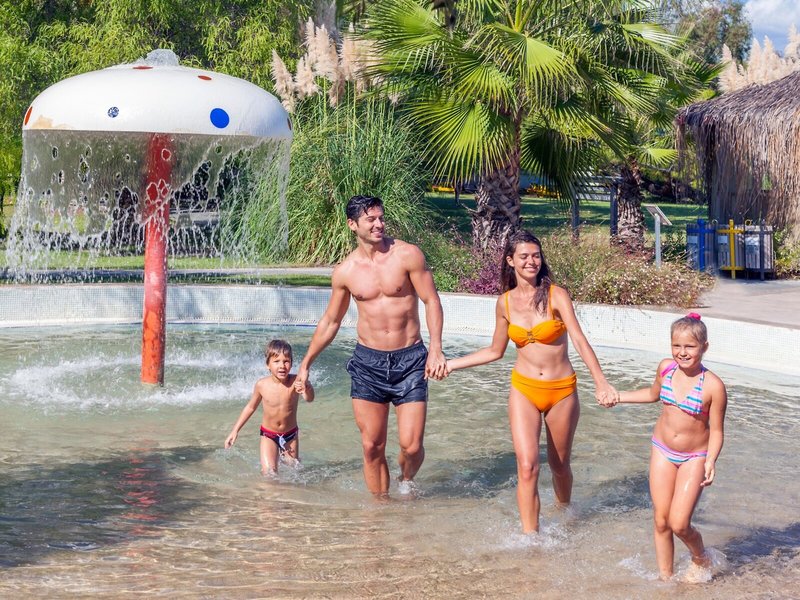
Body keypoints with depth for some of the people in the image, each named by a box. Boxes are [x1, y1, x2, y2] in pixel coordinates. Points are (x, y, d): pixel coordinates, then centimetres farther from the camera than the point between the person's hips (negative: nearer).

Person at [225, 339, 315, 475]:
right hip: (269, 435, 0)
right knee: (269, 473, -11)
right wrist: (235, 431, 3)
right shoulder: (262, 385, -17)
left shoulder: (295, 382, -23)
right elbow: (250, 407, 1)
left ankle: (283, 455, 48)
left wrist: (306, 390, -66)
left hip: (290, 435, 1)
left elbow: (309, 399, -42)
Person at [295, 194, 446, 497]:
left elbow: (431, 301, -5)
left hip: (410, 360, -2)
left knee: (411, 446, -7)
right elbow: (330, 322, 14)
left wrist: (435, 349, -17)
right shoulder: (345, 271, 2)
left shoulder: (407, 255, -6)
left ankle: (406, 481, 25)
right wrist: (306, 364, 17)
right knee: (372, 446, 2)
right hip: (368, 361, 2)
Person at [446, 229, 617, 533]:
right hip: (524, 390, 1)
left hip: (562, 391, -1)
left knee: (559, 465, 14)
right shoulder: (505, 303, 1)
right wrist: (449, 364, 12)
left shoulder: (556, 295, -10)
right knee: (527, 467, -13)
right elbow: (495, 351, 14)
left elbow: (580, 340, -19)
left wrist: (600, 382, -33)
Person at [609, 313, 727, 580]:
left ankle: (701, 558, 22)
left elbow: (716, 431, -12)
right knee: (660, 521, 4)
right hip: (662, 451, 4)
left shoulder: (713, 386, -20)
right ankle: (665, 576, 20)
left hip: (694, 458, -4)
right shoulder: (665, 368, -6)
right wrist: (619, 396, 20)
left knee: (679, 524, -10)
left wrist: (711, 461, -25)